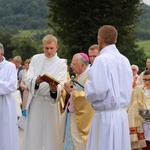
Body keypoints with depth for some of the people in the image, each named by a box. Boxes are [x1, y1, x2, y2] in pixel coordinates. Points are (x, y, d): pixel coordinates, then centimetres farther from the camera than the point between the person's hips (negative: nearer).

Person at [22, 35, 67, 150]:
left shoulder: (61, 64, -2)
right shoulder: (35, 59, 7)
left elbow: (60, 85, -15)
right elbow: (27, 78, -4)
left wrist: (54, 89, -38)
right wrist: (36, 81, -26)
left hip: (50, 101, -2)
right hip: (34, 100, 3)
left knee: (50, 132, -1)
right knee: (33, 134, 4)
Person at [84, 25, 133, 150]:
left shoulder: (102, 59, -13)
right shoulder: (125, 60, 8)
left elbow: (97, 90, -19)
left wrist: (87, 89, 0)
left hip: (107, 116, -7)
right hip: (122, 113, 7)